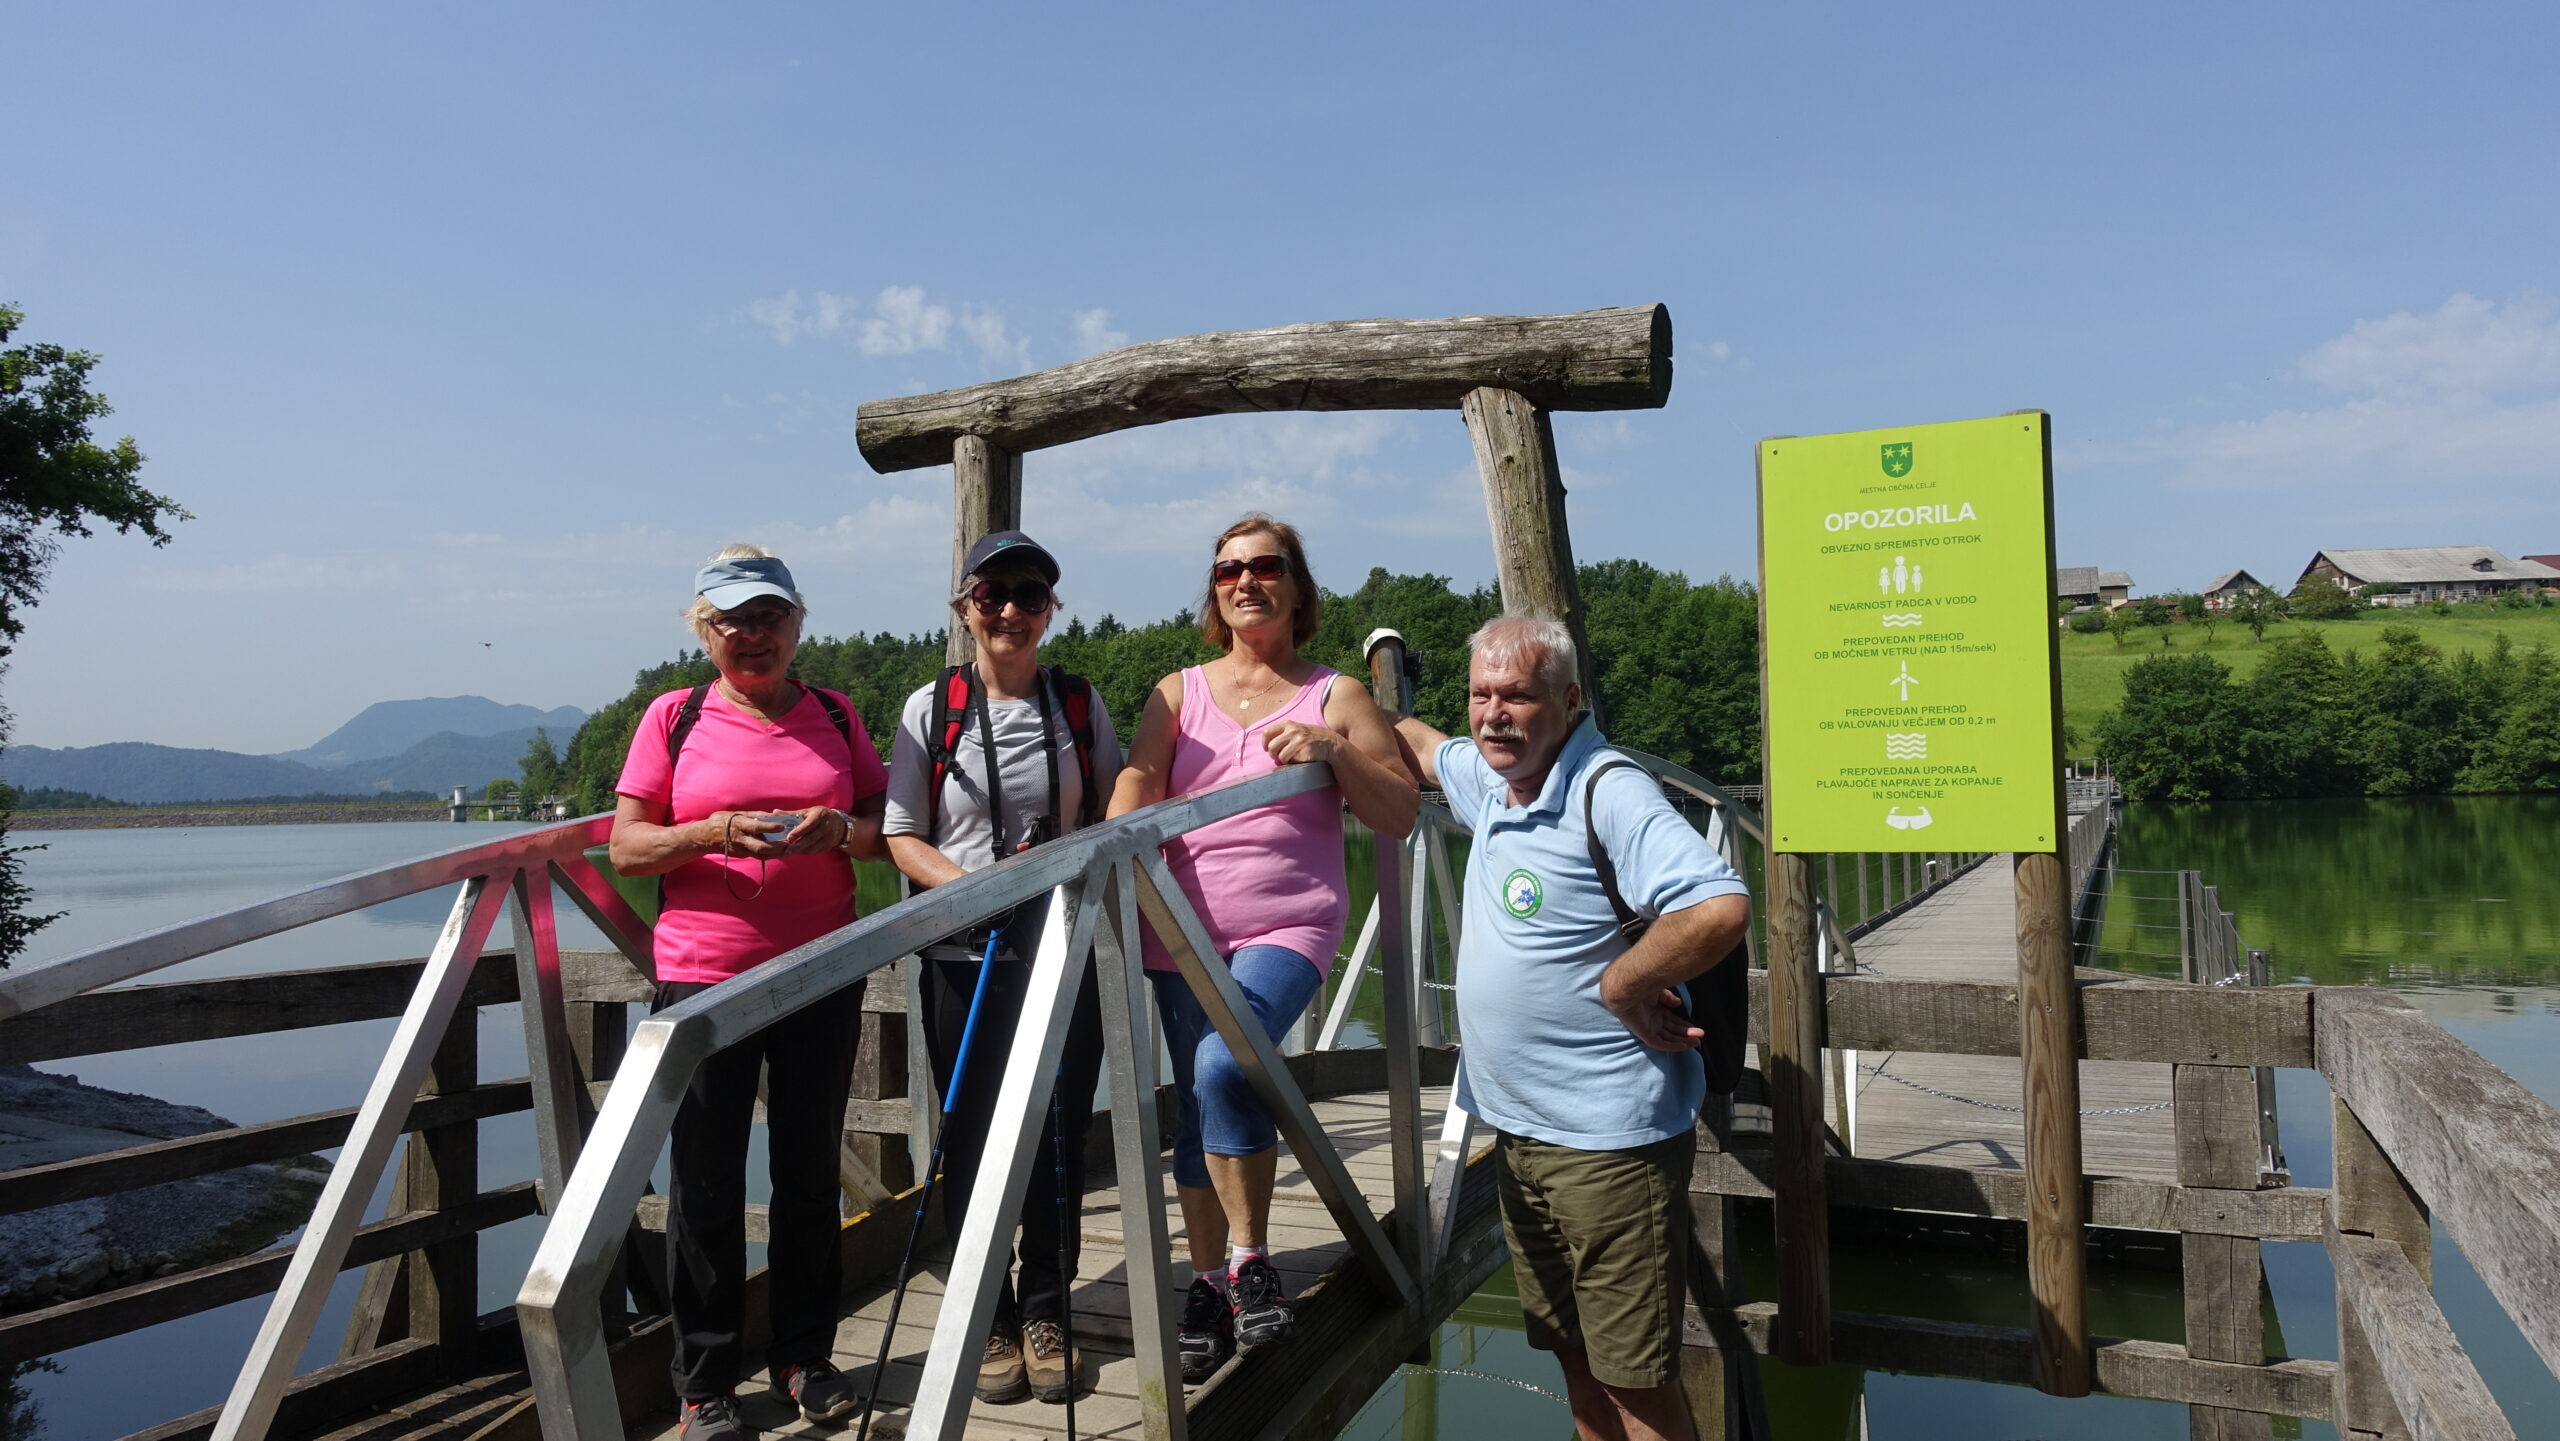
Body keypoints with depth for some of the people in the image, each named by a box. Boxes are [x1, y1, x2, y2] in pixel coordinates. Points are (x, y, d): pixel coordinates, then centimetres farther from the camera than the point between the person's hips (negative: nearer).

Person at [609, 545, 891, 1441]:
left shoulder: (835, 716, 9)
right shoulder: (673, 718, 4)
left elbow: (887, 830, 11)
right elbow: (625, 847, 1)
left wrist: (839, 831, -11)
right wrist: (714, 834, -16)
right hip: (702, 977, -1)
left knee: (809, 1172, 9)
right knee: (706, 1182, 3)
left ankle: (804, 1357, 24)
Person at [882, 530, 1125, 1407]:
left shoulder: (1080, 706, 7)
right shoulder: (932, 709, 2)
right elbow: (902, 837, 0)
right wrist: (969, 883, -18)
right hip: (965, 950, -1)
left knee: (1059, 1132, 7)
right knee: (973, 1137, 4)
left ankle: (1046, 1311, 25)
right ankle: (988, 1319, 22)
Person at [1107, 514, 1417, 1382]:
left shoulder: (1335, 697, 7)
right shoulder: (1179, 692, 13)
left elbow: (1402, 814, 2)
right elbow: (1139, 777, -4)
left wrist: (1333, 752, -14)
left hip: (1288, 925, -3)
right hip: (1184, 929, 3)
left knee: (1224, 1065, -26)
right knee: (1195, 1106, 7)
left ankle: (1251, 1260, -9)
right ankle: (1209, 1282, 23)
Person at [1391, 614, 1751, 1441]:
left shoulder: (1607, 793, -20)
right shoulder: (1491, 782, 7)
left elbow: (1721, 907, -32)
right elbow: (1418, 745, 28)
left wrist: (1622, 985, -21)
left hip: (1609, 1141, -9)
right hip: (1520, 1130, 9)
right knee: (1576, 1357, 21)